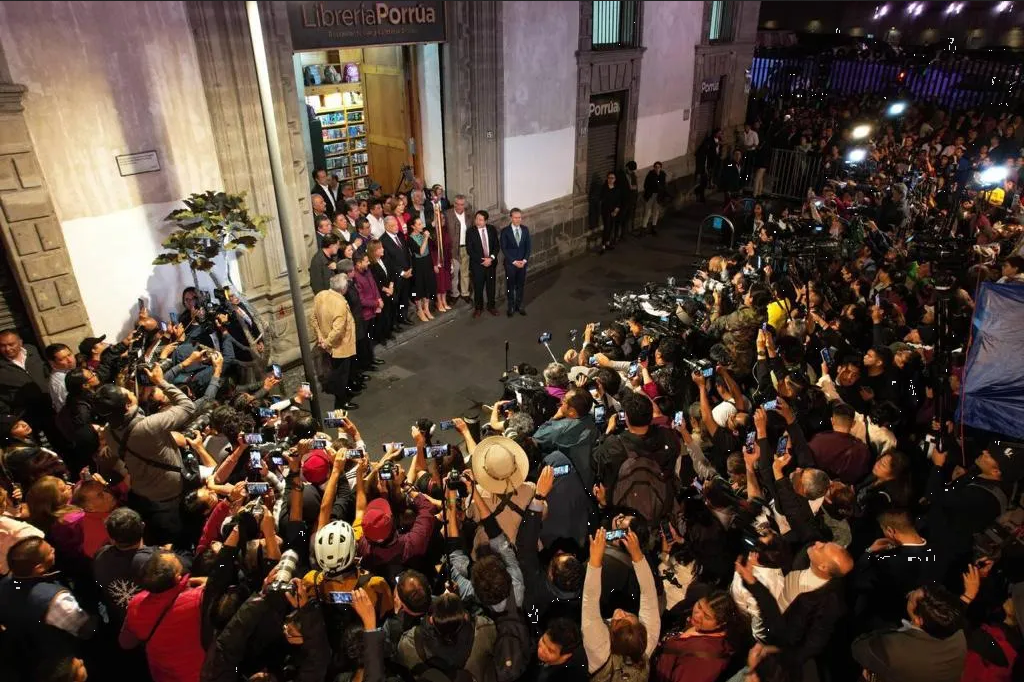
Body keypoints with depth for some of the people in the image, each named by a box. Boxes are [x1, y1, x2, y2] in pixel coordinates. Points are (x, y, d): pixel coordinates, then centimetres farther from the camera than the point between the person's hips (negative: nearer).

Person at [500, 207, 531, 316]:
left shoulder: (525, 229, 1)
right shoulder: (505, 231, -10)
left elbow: (528, 247, 3)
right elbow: (504, 249, -11)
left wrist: (524, 260, -9)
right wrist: (514, 261, -15)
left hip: (522, 263, 3)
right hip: (510, 263, -3)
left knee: (521, 285, 11)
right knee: (510, 286, 8)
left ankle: (519, 305, 25)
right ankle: (511, 307, 20)